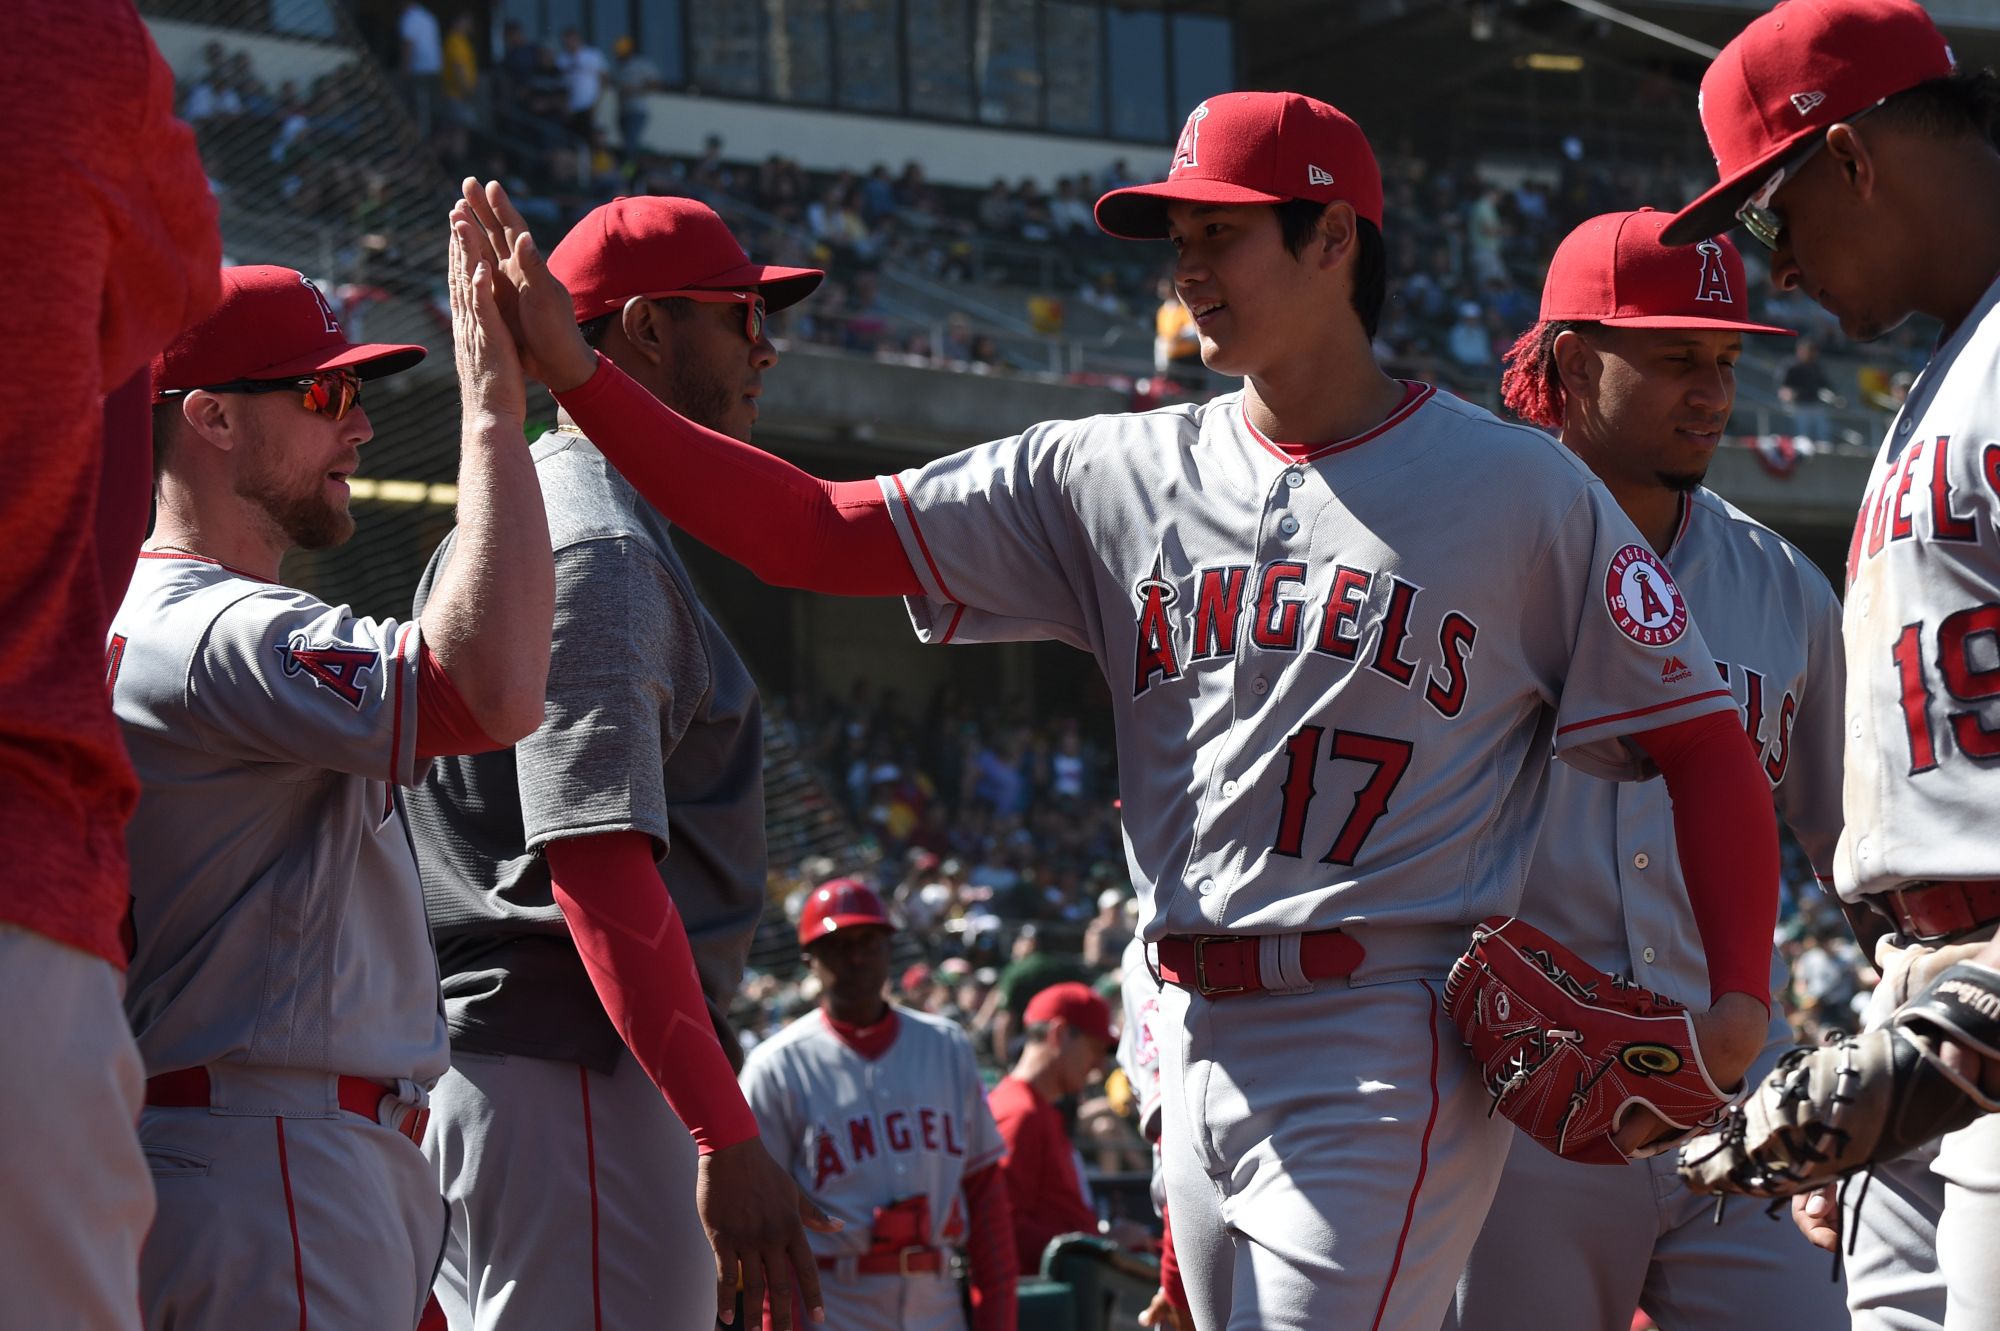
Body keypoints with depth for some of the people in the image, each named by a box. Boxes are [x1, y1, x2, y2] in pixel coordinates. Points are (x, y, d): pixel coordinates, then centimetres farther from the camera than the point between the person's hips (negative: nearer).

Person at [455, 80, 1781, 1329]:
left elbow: (1706, 739, -2)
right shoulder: (1117, 476, 9)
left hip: (1387, 1059, -5)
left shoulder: (1521, 487, -2)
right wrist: (575, 374, -6)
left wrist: (1737, 1007, -17)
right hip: (1200, 1050, 6)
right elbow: (814, 532, 5)